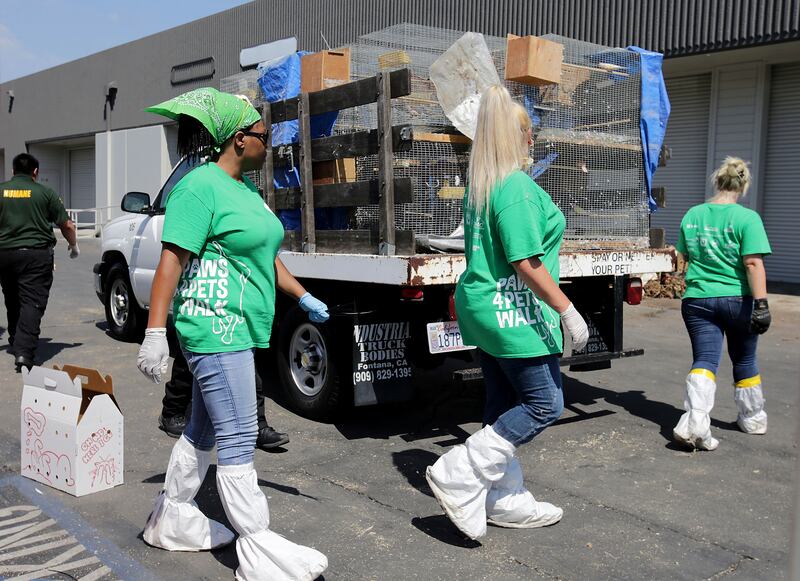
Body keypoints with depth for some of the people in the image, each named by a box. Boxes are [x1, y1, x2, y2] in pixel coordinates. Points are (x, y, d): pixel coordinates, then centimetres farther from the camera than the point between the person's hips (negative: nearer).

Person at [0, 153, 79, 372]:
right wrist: (73, 246, 20)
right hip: (36, 254, -3)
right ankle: (24, 352, -18)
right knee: (32, 303, -6)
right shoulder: (45, 192, 1)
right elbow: (67, 225, 3)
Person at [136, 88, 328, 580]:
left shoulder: (246, 191, 16)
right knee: (239, 439, -6)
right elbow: (171, 260, -18)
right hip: (216, 329, -10)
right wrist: (156, 333, -21)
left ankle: (174, 518, 33)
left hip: (237, 331, 10)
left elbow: (266, 254, 25)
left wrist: (302, 296, 23)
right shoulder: (201, 187, -13)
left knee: (204, 429, 18)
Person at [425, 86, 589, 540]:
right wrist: (568, 311, -16)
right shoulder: (518, 188, -18)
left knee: (505, 404, 14)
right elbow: (527, 264, -21)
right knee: (544, 404, 1)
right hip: (514, 314, -9)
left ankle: (505, 502, 24)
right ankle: (460, 476, -2)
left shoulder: (478, 187, 10)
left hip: (485, 310, 9)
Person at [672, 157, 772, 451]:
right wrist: (762, 305, -15)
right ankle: (753, 419, 36)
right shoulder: (747, 218, -10)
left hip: (697, 300, 2)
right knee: (744, 361, 17)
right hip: (738, 299, -2)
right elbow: (753, 264, -17)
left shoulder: (692, 215, 4)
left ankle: (695, 422, -21)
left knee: (704, 360, 0)